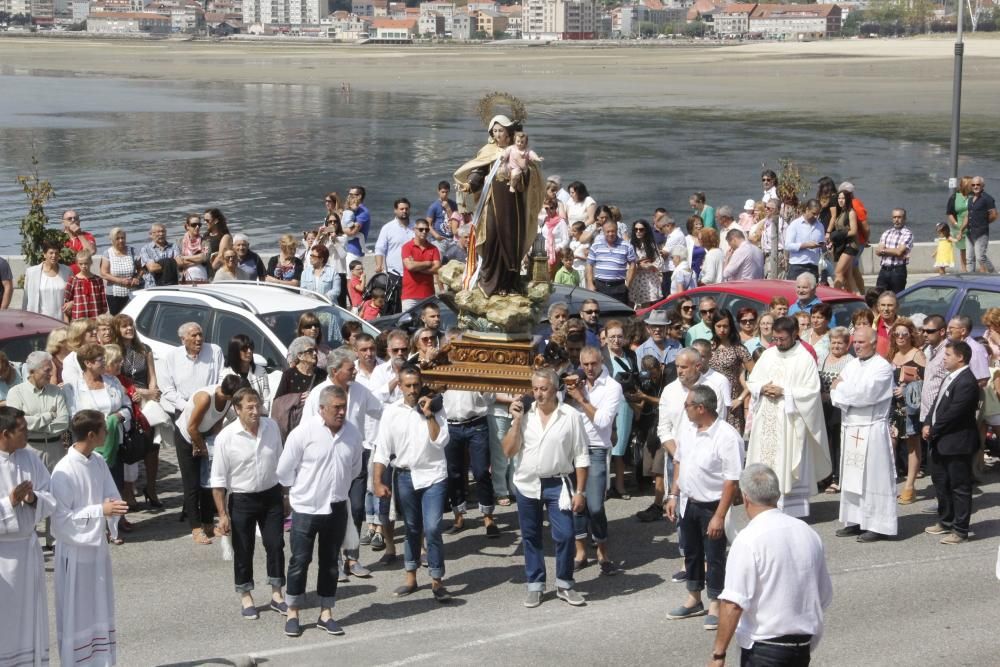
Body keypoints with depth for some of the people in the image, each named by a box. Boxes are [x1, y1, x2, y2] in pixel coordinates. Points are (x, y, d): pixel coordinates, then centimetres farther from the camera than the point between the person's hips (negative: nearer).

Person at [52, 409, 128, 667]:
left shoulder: (99, 463, 1)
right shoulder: (64, 471, -20)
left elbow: (113, 499, 8)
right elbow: (61, 519, -20)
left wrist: (113, 510, -15)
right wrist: (100, 510, -24)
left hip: (98, 547, 7)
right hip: (75, 552, -7)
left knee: (100, 612, 16)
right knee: (76, 615, 3)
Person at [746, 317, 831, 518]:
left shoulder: (805, 358, -6)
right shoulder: (767, 354, 11)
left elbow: (811, 391, -11)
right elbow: (752, 382, 15)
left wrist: (784, 392, -16)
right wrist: (762, 389, -7)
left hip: (789, 420, -5)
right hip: (766, 420, 5)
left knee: (787, 465, -4)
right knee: (765, 464, 5)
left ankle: (791, 509, -1)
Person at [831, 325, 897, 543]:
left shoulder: (882, 367, -8)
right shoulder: (851, 365, 13)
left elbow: (864, 394, -18)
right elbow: (835, 396, 8)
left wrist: (841, 387, -4)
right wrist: (850, 394, -13)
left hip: (872, 430, -7)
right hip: (850, 428, 7)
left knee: (873, 477, -4)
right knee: (851, 476, 10)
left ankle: (878, 525, 0)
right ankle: (855, 521, 17)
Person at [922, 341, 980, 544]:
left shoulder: (966, 382, -20)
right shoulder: (950, 378, 12)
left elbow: (952, 413, -23)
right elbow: (937, 404, 15)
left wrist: (933, 431, -14)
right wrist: (927, 425, 0)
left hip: (957, 443, -10)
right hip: (941, 443, 10)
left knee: (960, 487, -1)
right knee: (941, 482, 19)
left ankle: (960, 530, 5)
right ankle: (945, 522, 33)